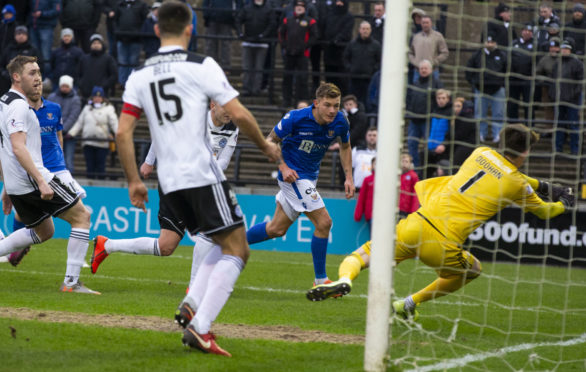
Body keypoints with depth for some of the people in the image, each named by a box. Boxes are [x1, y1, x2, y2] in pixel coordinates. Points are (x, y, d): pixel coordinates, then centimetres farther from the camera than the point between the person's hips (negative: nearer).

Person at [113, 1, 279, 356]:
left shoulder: (139, 76, 9)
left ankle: (193, 304, 0)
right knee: (236, 251, -1)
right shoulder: (202, 66, -5)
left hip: (169, 181, 7)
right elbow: (238, 114, -8)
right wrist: (265, 145, 8)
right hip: (203, 174, -6)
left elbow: (123, 133, 5)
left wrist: (134, 181, 13)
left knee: (229, 246, 20)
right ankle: (200, 327, -15)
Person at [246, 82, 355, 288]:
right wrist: (283, 166, -20)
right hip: (293, 176, -7)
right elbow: (271, 141, -8)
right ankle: (320, 281, -5)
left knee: (277, 229, 15)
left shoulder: (340, 122, -7)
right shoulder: (296, 118, -22)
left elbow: (345, 147, 13)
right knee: (324, 222, -15)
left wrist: (348, 177, 4)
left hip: (309, 177, 7)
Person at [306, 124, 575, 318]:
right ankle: (410, 303, 19)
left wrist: (542, 186, 47)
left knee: (365, 253, 18)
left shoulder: (482, 153, 15)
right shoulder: (518, 186, 3)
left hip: (417, 224, 3)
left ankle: (344, 280, -17)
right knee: (472, 270, 29)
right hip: (443, 247, -3)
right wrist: (564, 204, 44)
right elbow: (543, 211, 23)